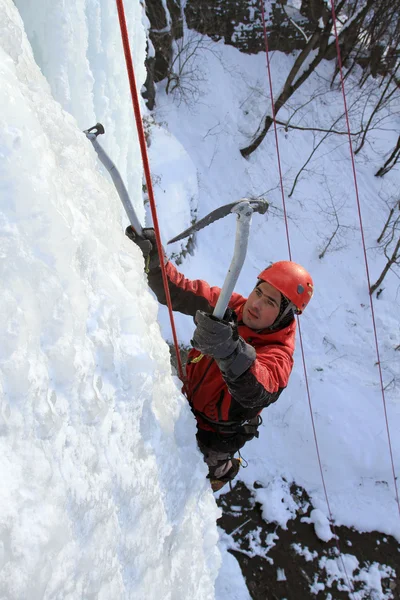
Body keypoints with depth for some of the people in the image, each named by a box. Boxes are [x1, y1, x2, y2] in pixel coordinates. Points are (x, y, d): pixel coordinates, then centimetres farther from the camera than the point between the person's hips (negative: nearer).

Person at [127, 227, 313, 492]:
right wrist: (153, 259, -38)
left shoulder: (278, 357, -34)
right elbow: (178, 291, -18)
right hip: (187, 406, 5)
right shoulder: (232, 306, -19)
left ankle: (223, 470, 54)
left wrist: (230, 351, -77)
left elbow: (255, 393, -56)